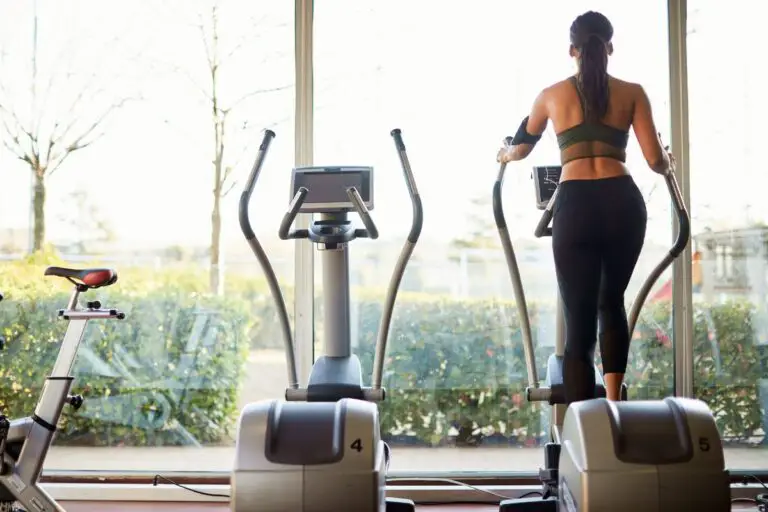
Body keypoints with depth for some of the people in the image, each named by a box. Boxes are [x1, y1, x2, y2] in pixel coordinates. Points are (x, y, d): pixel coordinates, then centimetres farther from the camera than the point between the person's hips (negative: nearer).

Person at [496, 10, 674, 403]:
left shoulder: (552, 95, 14)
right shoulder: (632, 93, 10)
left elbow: (521, 148, 31)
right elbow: (656, 161, 6)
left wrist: (504, 156, 54)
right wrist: (669, 162, 30)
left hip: (575, 207, -1)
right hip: (623, 203, 1)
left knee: (578, 320, 1)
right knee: (612, 302, 24)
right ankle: (613, 404, 20)